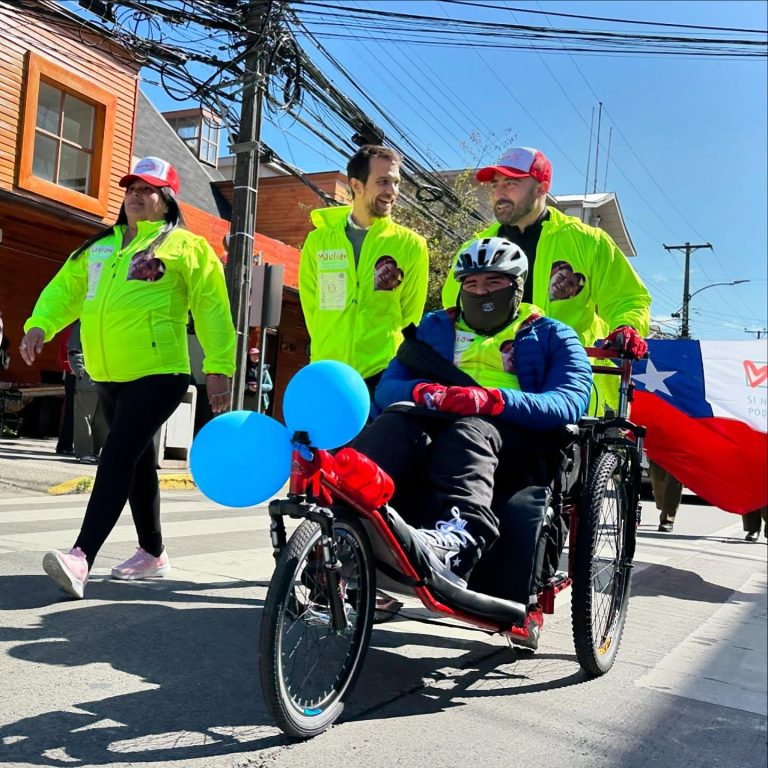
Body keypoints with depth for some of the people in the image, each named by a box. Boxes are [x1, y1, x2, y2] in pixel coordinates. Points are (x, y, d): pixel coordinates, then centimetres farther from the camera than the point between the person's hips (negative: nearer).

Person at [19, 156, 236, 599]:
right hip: (109, 376, 7)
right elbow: (65, 290, 15)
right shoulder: (99, 247, 18)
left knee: (118, 458, -16)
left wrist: (219, 367, -13)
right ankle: (153, 554, 26)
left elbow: (212, 309, -6)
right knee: (138, 462, 14)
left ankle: (82, 558, -20)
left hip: (159, 373, -7)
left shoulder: (186, 246, -1)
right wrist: (40, 325, -4)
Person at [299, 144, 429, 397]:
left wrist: (390, 355, 1)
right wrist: (328, 347, 5)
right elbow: (311, 304, 11)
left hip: (383, 374, -2)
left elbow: (411, 314, 4)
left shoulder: (411, 244, 0)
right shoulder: (317, 241, 6)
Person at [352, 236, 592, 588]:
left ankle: (455, 541, -63)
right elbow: (387, 387, 13)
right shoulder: (434, 326, 27)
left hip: (515, 436, -2)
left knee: (468, 430, -37)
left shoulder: (551, 336, 18)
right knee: (393, 424, -32)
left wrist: (491, 399, -22)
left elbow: (569, 403, -3)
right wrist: (421, 391, -13)